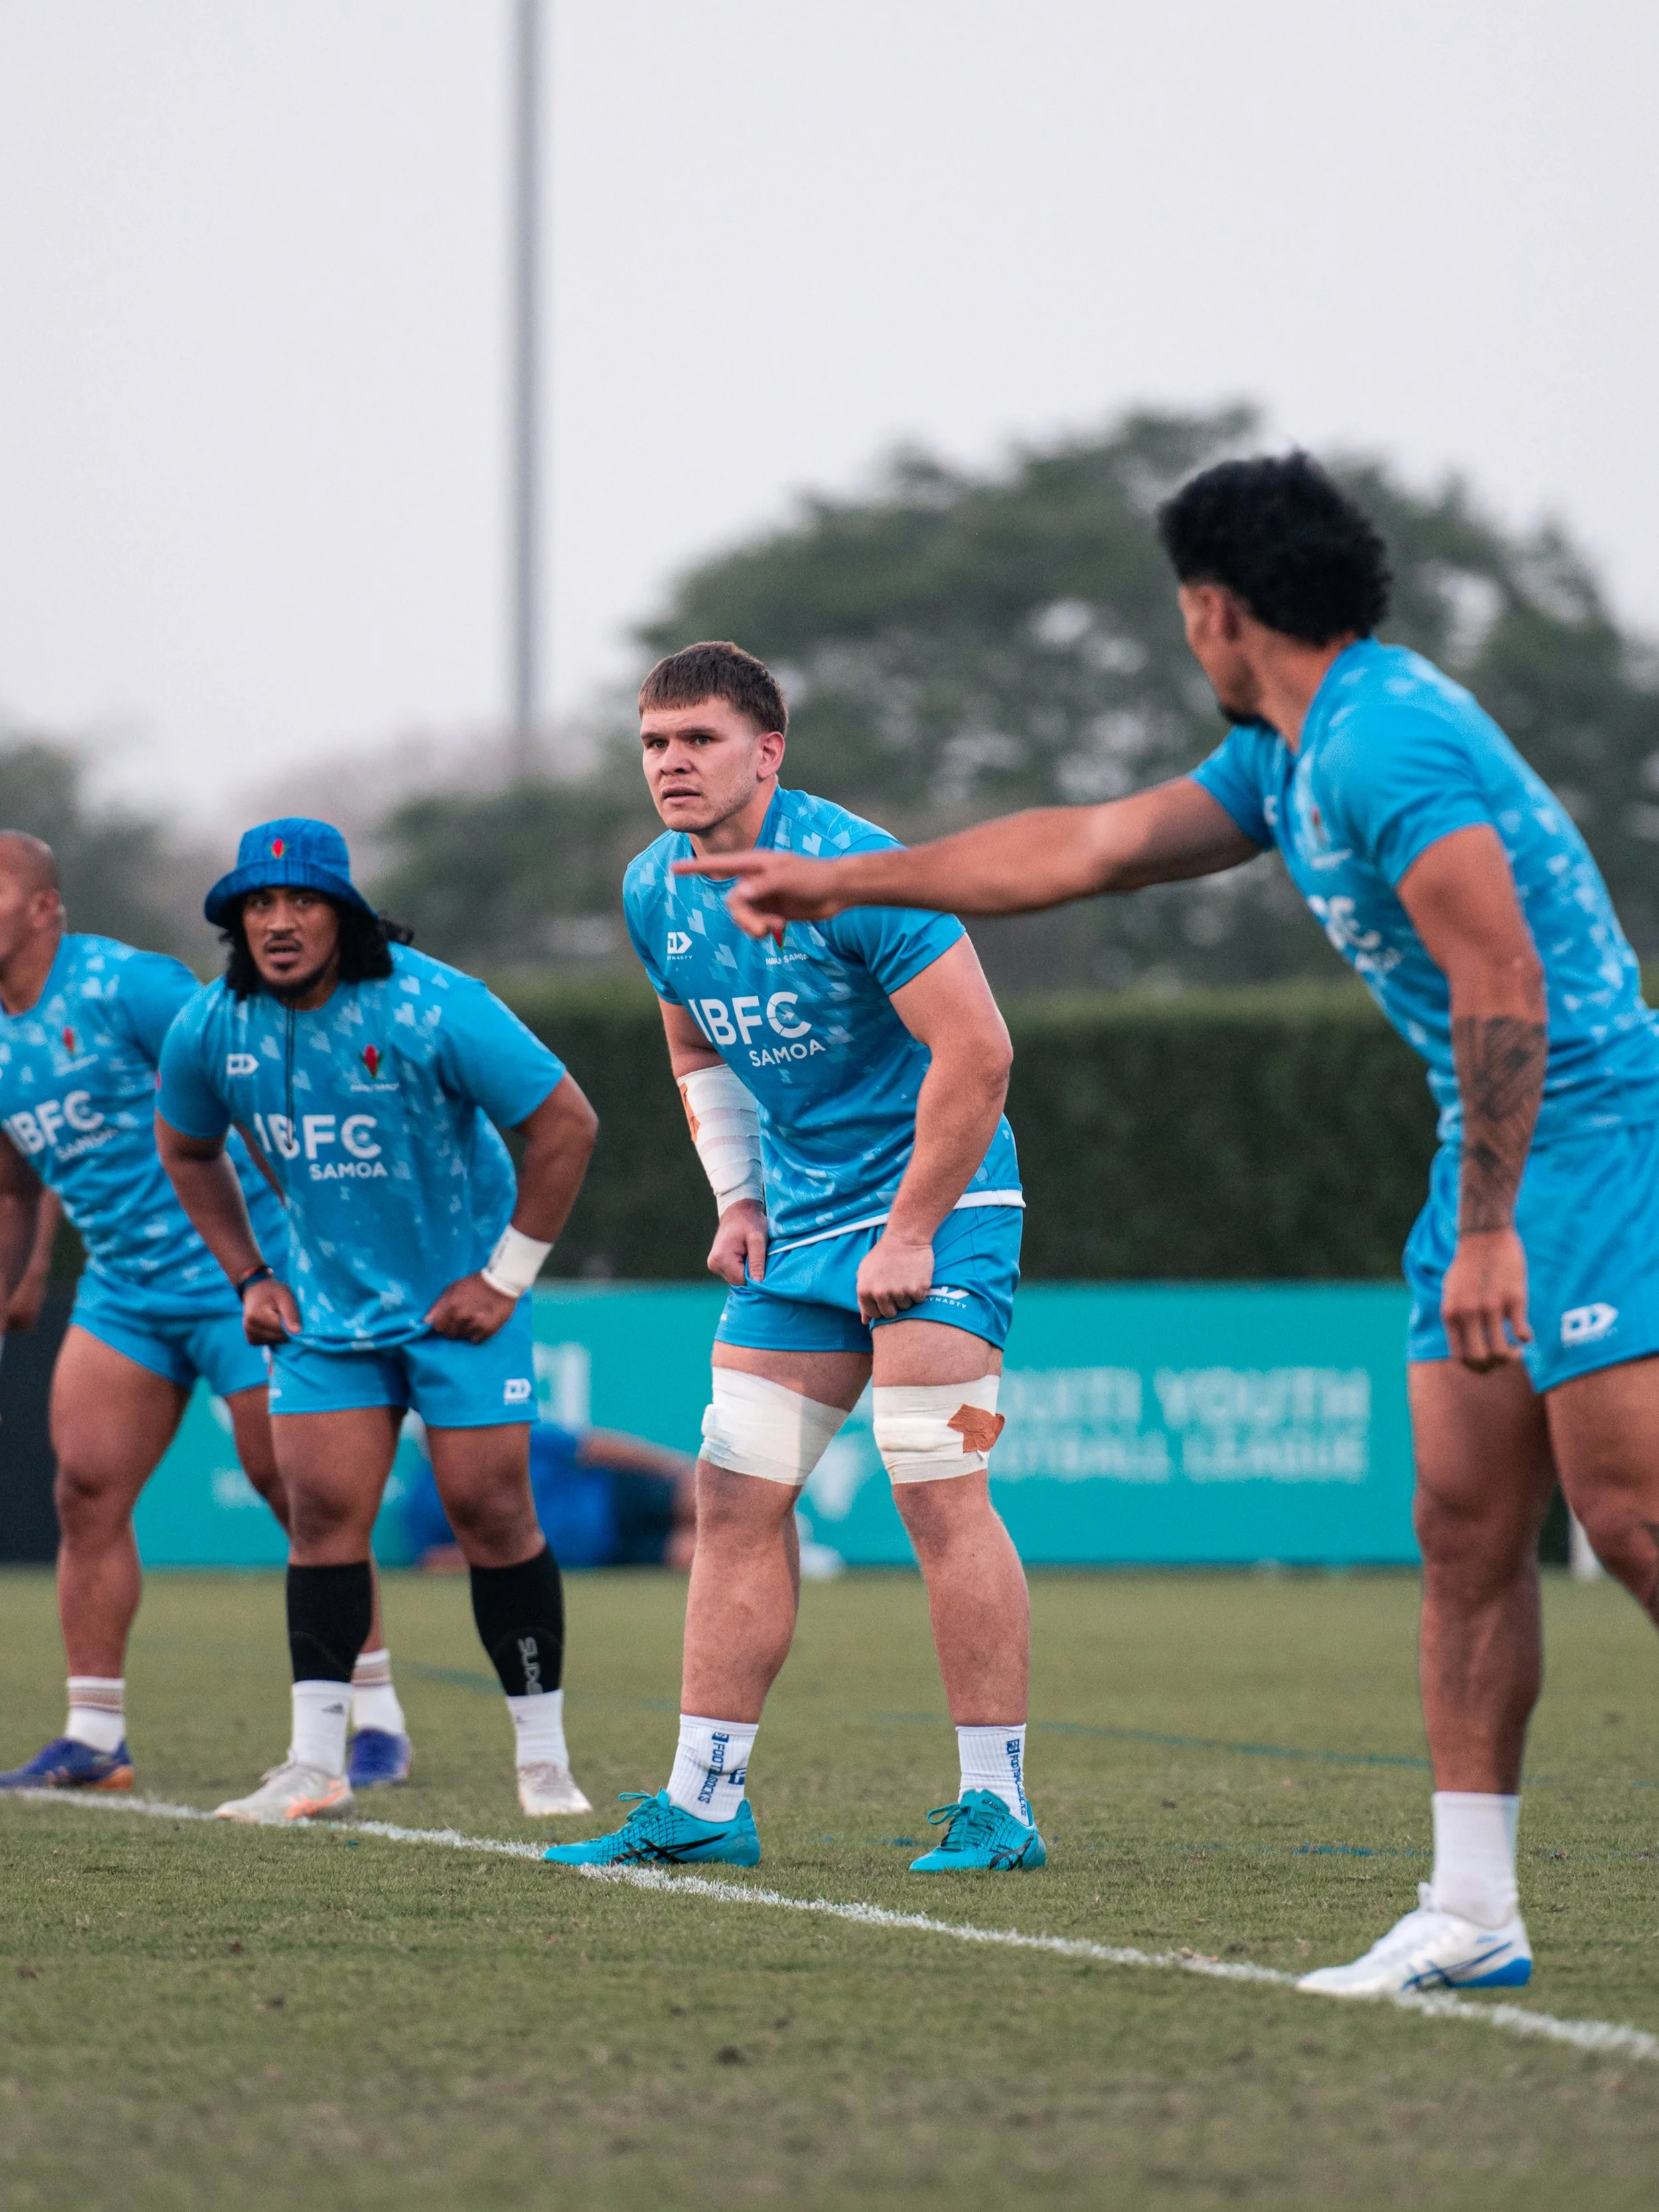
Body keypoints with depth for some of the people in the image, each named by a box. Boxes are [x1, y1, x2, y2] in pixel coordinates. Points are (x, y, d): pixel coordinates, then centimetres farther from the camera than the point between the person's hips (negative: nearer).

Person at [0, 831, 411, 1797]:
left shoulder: (122, 986, -15)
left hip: (238, 1271, -7)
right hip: (123, 1288, 7)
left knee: (295, 1490, -4)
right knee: (88, 1491, -3)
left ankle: (380, 1721, 5)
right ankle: (94, 1737, 2)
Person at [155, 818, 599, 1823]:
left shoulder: (436, 1009, -21)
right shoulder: (210, 1031, -7)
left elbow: (566, 1124, -14)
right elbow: (188, 1150, 15)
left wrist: (507, 1276, -12)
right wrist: (250, 1277, 7)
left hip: (460, 1297, -4)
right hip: (326, 1305, 4)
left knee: (493, 1513, -4)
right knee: (324, 1512, -5)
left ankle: (545, 1757, 5)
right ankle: (316, 1763, -1)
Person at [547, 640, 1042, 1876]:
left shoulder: (848, 871, -20)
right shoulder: (657, 894, 4)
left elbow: (976, 1052, -22)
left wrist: (910, 1236, -20)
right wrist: (739, 1199, 9)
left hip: (937, 1204, -8)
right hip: (798, 1225, 8)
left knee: (940, 1493, -13)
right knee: (737, 1498, 4)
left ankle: (998, 1805, -8)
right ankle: (705, 1801, 9)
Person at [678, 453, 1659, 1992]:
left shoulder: (1383, 739, -16)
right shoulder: (1289, 755, 17)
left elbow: (1503, 980, -23)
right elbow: (1089, 847, 29)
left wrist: (1488, 1229, -24)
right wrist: (846, 880, 35)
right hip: (1501, 1142, 10)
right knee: (1464, 1530, 5)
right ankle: (1472, 1914, 5)